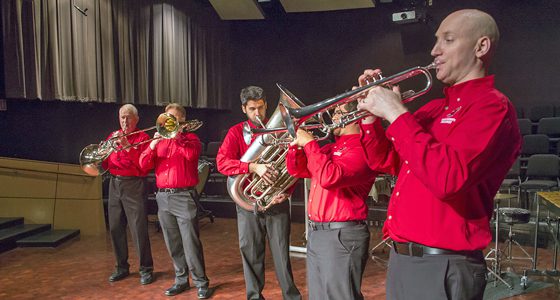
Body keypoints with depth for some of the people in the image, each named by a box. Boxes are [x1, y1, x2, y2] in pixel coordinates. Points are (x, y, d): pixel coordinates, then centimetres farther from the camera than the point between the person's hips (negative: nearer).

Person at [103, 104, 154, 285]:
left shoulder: (142, 137, -1)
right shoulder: (113, 136, 14)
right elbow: (104, 164, 12)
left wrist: (128, 147, -21)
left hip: (133, 185, -5)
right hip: (114, 184, 6)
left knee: (138, 229, -5)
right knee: (115, 228, 9)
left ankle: (146, 269, 6)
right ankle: (121, 267, 24)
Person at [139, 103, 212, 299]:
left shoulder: (190, 138, 2)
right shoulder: (160, 140, 15)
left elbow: (191, 154, -21)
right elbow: (143, 164, 4)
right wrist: (154, 143, -10)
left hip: (183, 196, -5)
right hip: (163, 197, 5)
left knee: (191, 242, -5)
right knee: (173, 243, 12)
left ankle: (201, 283, 4)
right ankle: (181, 280, 24)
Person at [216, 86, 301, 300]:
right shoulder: (236, 132, 3)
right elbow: (222, 162, -14)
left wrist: (286, 190, -14)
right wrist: (253, 167, -27)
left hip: (276, 202, 0)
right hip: (248, 204, 0)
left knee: (282, 254, 4)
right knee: (251, 255, 8)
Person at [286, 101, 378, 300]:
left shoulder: (360, 149, -14)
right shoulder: (330, 148, 16)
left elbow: (329, 177, -29)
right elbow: (297, 170, 20)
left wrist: (310, 143, -18)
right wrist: (296, 144, 2)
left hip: (342, 235, -9)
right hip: (316, 232, 9)